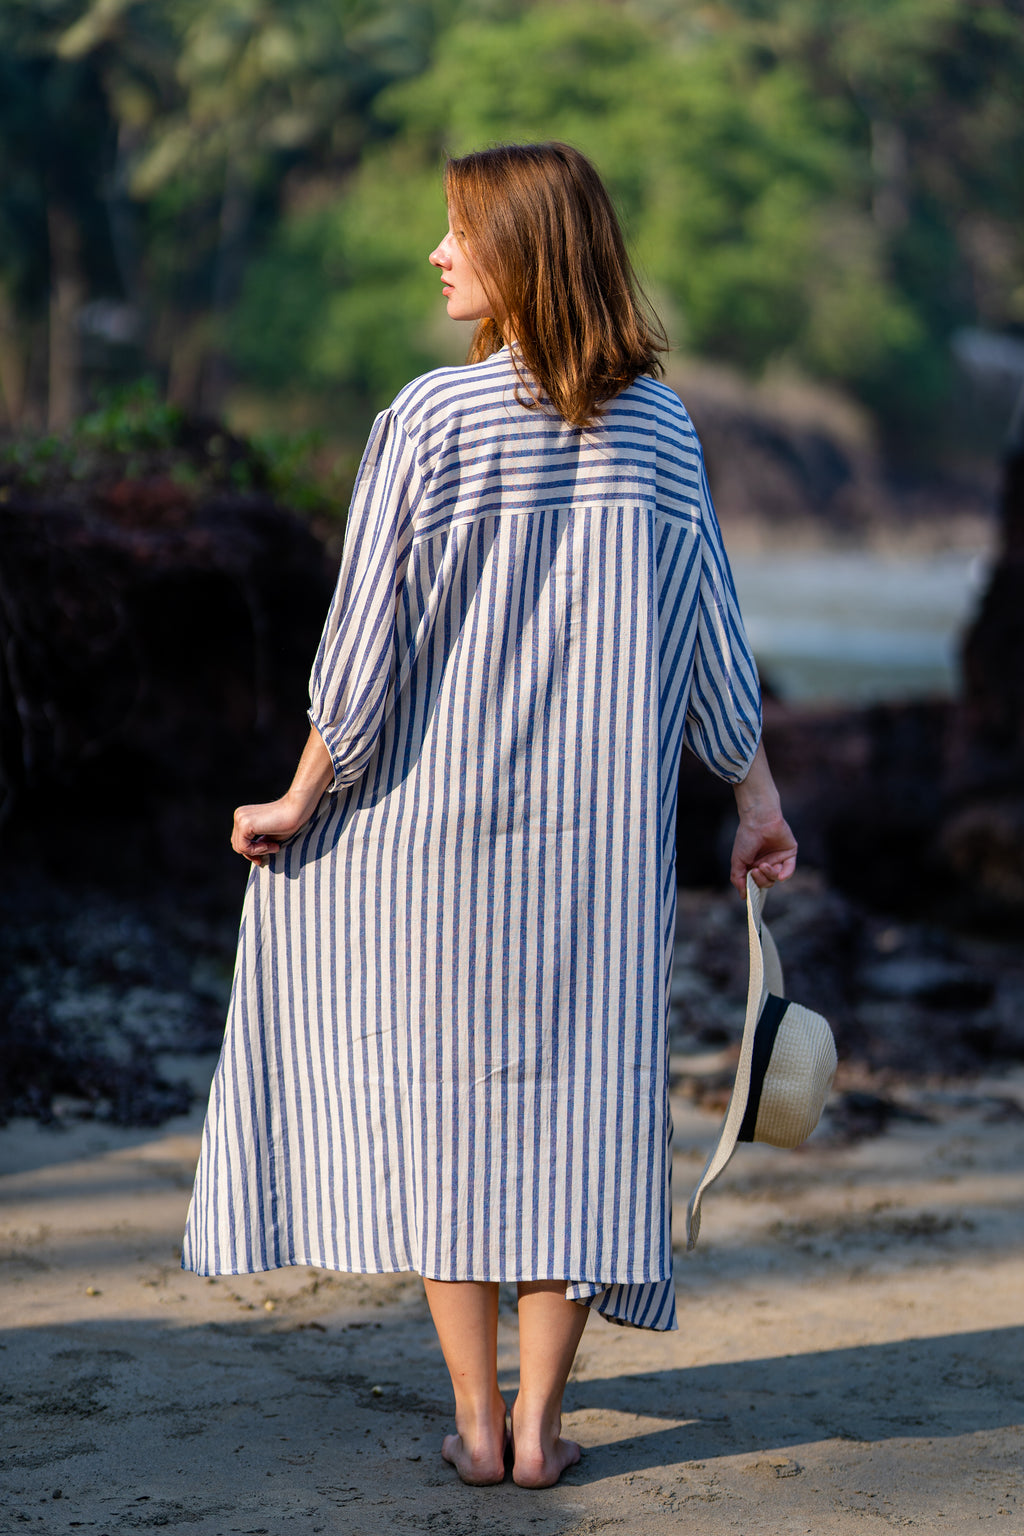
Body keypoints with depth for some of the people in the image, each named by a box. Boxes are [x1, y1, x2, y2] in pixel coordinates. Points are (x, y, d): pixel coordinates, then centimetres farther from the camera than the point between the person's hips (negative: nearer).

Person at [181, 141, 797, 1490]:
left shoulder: (434, 419, -11)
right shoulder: (658, 423, 1)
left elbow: (370, 641, -11)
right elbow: (709, 631, 5)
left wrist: (302, 801, -1)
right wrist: (757, 792, 14)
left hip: (437, 815, -3)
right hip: (602, 824, 3)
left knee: (441, 1090, 7)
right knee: (575, 1096, 8)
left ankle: (478, 1419, 9)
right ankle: (539, 1424, 10)